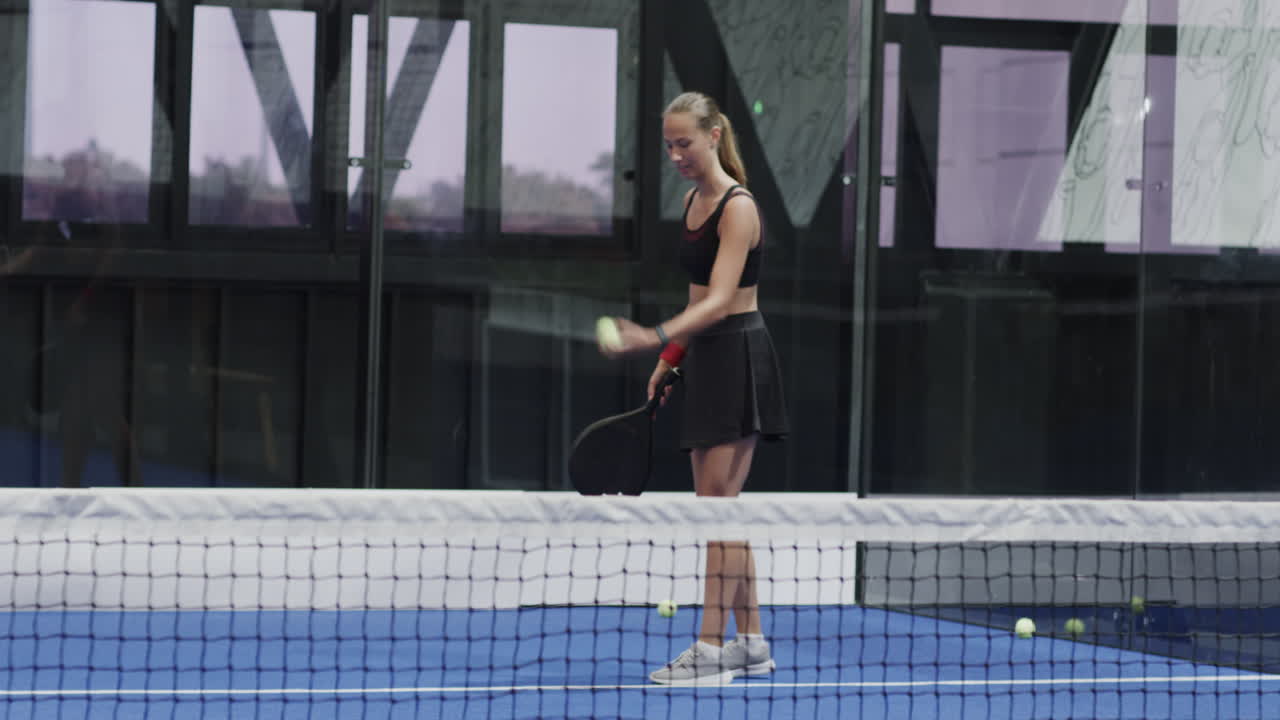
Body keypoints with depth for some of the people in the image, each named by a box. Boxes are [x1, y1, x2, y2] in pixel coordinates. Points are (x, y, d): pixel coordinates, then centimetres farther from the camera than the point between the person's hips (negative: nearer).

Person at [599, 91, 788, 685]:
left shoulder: (737, 208, -15)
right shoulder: (691, 200, 12)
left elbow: (719, 301, -26)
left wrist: (655, 337, -38)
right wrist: (671, 356, 16)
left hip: (739, 361, -9)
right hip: (704, 362, 9)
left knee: (718, 504, -10)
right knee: (719, 508, 10)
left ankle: (710, 651, -10)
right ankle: (751, 644, 15)